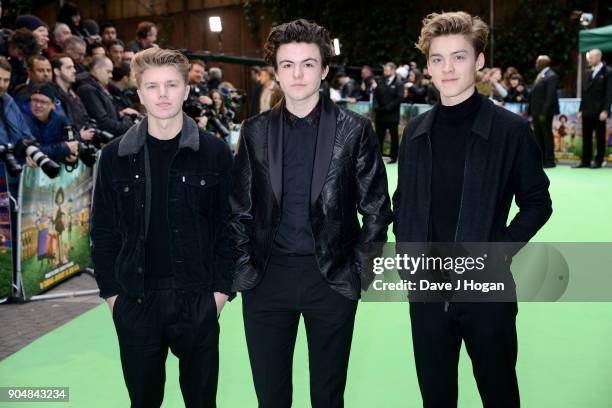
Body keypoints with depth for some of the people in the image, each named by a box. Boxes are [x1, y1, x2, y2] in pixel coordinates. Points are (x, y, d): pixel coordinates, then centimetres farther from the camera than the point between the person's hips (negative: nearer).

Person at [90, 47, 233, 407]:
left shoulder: (215, 153, -2)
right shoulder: (116, 156, 2)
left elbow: (228, 224, 0)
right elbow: (104, 229, 5)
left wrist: (222, 287, -5)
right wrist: (110, 290, 1)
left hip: (198, 299, -1)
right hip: (135, 300, 1)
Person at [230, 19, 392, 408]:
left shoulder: (355, 129, -2)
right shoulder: (255, 130, 5)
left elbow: (377, 209, 0)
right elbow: (240, 208, 8)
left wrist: (358, 269, -4)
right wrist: (244, 266, 1)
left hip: (332, 277, -1)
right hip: (267, 279, 2)